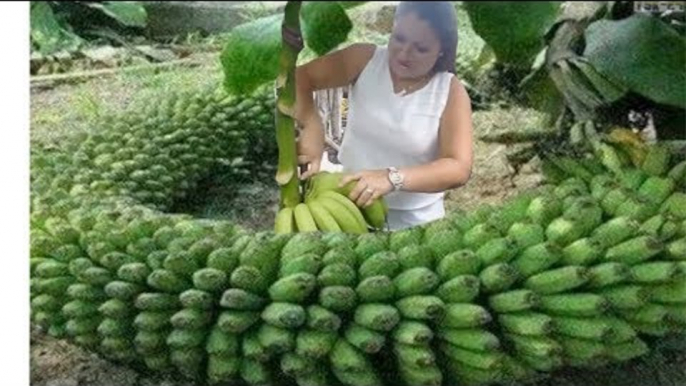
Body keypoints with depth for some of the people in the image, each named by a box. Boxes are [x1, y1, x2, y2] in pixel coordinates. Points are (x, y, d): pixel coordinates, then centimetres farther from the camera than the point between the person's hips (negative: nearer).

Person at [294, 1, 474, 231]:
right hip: (349, 205, 1)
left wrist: (393, 178, -35)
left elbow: (459, 169, -20)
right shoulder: (365, 59, -8)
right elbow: (298, 79, -8)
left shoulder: (451, 92, -12)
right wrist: (311, 124, -27)